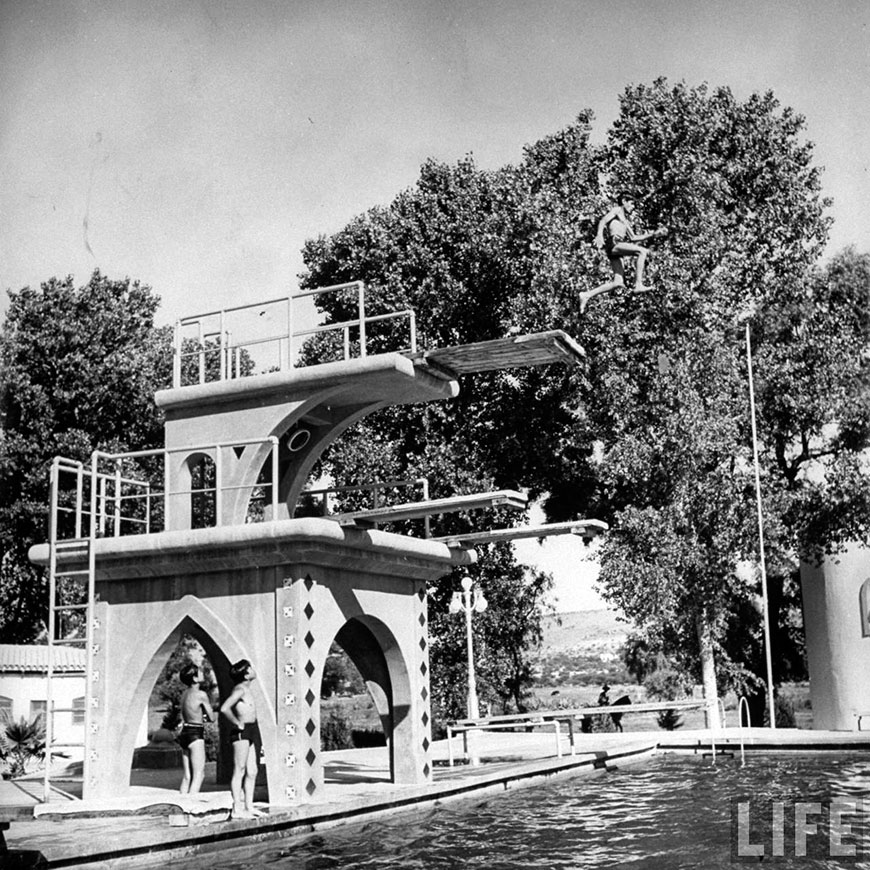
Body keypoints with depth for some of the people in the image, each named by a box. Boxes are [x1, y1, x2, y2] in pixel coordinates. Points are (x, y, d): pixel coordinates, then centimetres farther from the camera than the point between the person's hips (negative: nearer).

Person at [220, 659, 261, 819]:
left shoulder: (246, 690, 16)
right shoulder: (240, 690, -14)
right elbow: (224, 709, -27)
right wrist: (237, 723, -18)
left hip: (251, 732, 10)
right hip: (242, 733, -10)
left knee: (252, 772, 10)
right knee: (239, 771, -7)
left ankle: (249, 806, 15)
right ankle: (237, 809, -6)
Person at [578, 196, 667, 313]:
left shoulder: (625, 219, 33)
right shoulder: (617, 210, 10)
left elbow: (633, 238, 30)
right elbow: (603, 221, -6)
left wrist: (653, 234, 24)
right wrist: (599, 235, -25)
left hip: (616, 252, 8)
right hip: (613, 243, -8)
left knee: (618, 282, -3)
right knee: (643, 251, -22)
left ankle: (587, 295, -2)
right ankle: (638, 285, -30)